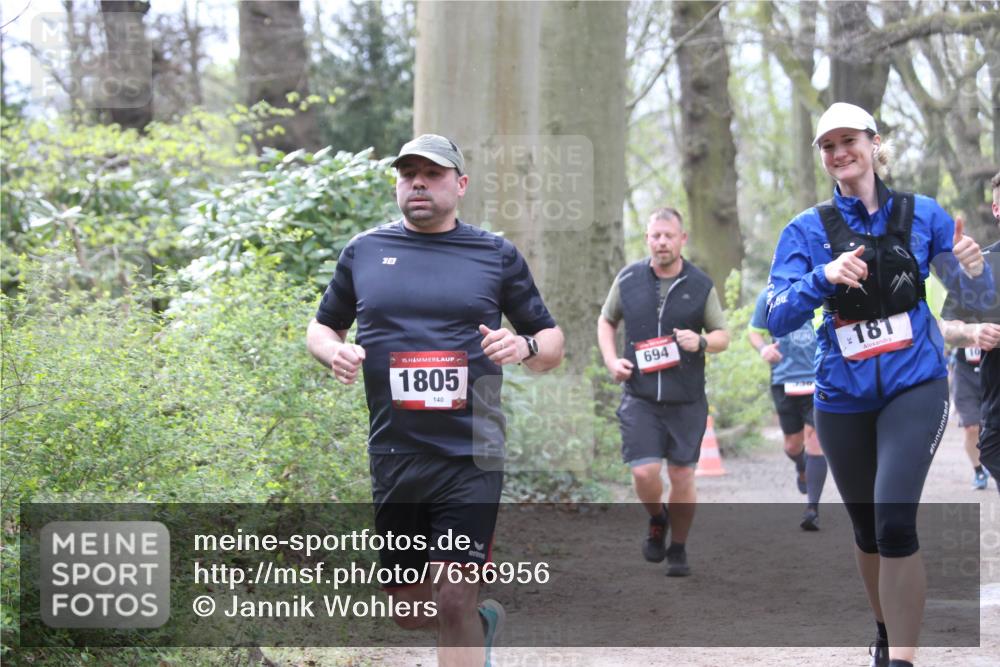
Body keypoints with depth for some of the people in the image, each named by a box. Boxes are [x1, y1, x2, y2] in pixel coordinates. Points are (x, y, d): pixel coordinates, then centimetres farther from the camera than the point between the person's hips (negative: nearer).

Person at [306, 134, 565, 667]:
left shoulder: (496, 255, 5)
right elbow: (322, 327, 20)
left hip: (470, 457, -3)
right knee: (410, 612, 10)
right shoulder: (363, 251, 9)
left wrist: (526, 347, -13)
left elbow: (553, 343, 10)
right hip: (392, 457, 3)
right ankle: (481, 623, 39)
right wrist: (335, 352, -4)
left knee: (455, 601, -10)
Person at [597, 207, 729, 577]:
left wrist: (701, 342, -15)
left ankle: (678, 550, 21)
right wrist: (611, 360, 1)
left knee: (682, 476, 3)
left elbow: (722, 335, 8)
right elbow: (606, 321, 18)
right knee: (644, 472, -12)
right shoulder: (628, 279, 3)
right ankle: (657, 520, 21)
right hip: (640, 397, 0)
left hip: (687, 400, 0)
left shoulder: (700, 285, 1)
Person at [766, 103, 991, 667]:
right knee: (867, 528, 15)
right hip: (844, 398, 2)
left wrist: (973, 267, -16)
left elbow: (974, 290, 8)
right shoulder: (807, 230, 0)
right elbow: (778, 319, -9)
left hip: (915, 387, -2)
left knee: (894, 520, -21)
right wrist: (824, 277, -26)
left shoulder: (922, 214, 0)